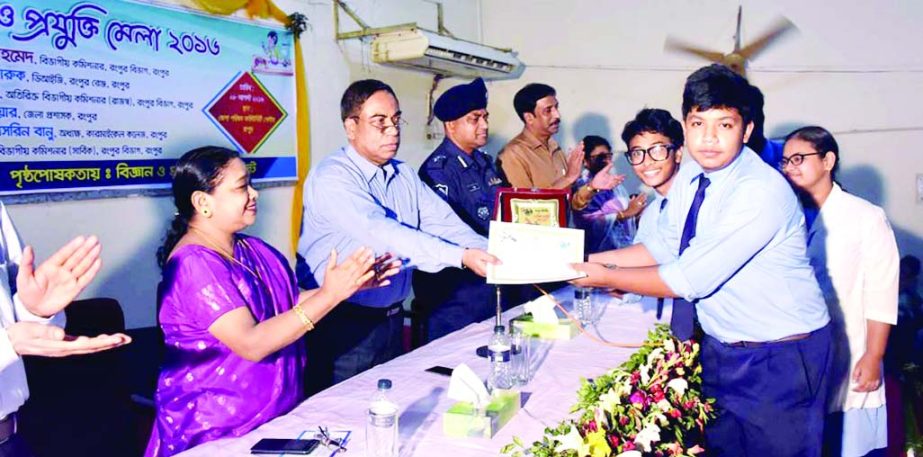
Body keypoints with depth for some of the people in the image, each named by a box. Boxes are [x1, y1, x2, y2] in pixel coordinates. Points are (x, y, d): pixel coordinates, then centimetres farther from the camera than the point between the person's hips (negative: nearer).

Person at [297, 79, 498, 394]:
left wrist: (494, 257, -20)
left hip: (392, 318, 7)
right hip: (344, 324, -7)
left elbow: (444, 223, -4)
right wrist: (461, 256, -37)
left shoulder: (404, 176, 7)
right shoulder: (331, 178, -17)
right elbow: (381, 233, -30)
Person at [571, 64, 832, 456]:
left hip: (781, 360, -7)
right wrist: (592, 259, -1)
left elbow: (689, 279, -27)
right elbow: (666, 245, 9)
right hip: (721, 348, 7)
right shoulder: (690, 176, -3)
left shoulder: (761, 192, -27)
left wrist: (607, 277, -17)